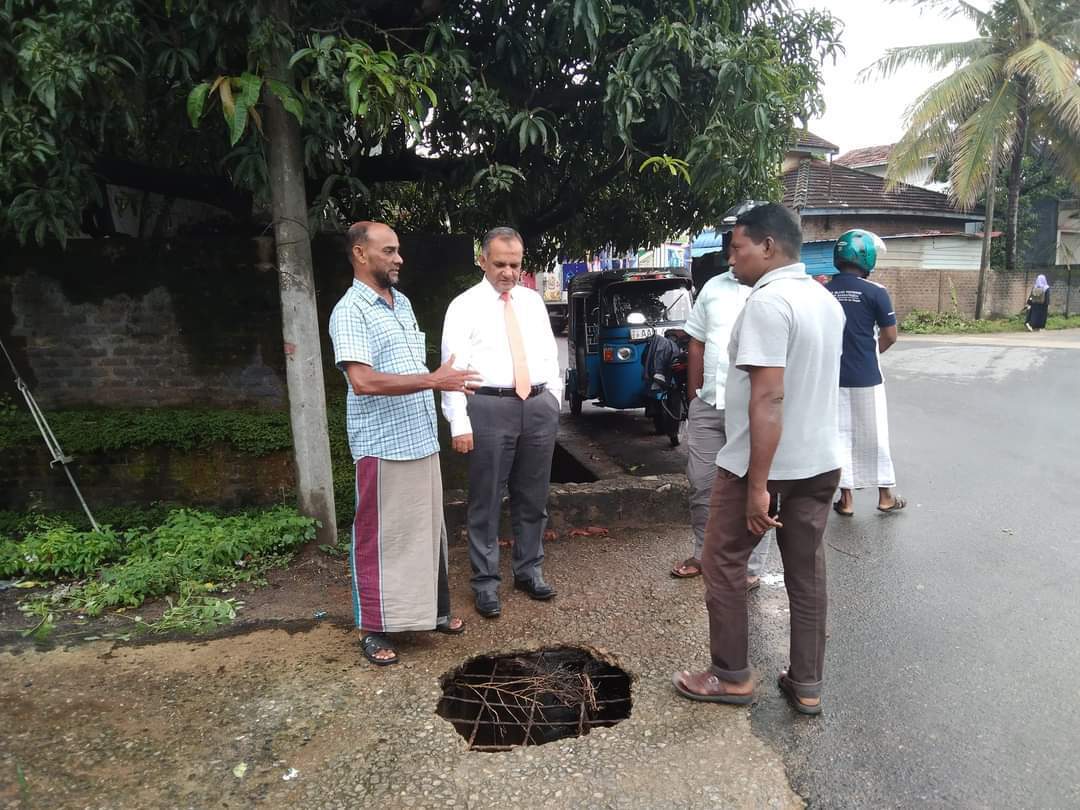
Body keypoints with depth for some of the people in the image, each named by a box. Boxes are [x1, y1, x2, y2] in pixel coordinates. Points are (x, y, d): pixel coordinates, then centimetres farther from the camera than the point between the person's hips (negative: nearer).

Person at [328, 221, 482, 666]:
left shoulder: (403, 303, 14)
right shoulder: (350, 312, -13)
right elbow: (363, 381, -25)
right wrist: (433, 380, -24)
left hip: (422, 441, 8)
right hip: (383, 447, -8)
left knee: (428, 531, 16)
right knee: (380, 539, 3)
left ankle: (433, 609, 31)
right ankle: (374, 629, 16)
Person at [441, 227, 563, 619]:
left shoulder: (533, 301, 13)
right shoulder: (464, 306, -1)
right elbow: (453, 366, -6)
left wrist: (553, 401, 10)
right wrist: (459, 423, -13)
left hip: (540, 405, 5)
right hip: (490, 407, -4)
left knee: (533, 497, 13)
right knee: (486, 500, 2)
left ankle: (529, 570, 29)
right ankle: (486, 582, 16)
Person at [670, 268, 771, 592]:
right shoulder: (714, 287, 12)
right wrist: (694, 400, 15)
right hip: (708, 405, 5)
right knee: (701, 485, 13)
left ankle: (750, 570, 19)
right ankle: (704, 554, 31)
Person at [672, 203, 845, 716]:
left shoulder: (768, 302, -19)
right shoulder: (827, 300, 10)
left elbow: (768, 397, -26)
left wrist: (758, 485, -24)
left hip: (764, 465, -8)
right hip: (820, 461, 8)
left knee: (723, 563, 9)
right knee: (807, 570, 14)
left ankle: (731, 677, 20)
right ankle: (807, 684, 25)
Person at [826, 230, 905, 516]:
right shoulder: (874, 292, -11)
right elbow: (890, 335, -5)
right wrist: (869, 352, 12)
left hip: (834, 377, 3)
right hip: (866, 377, -3)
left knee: (841, 436, 11)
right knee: (874, 436, 11)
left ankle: (846, 499, 17)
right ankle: (885, 496, 24)